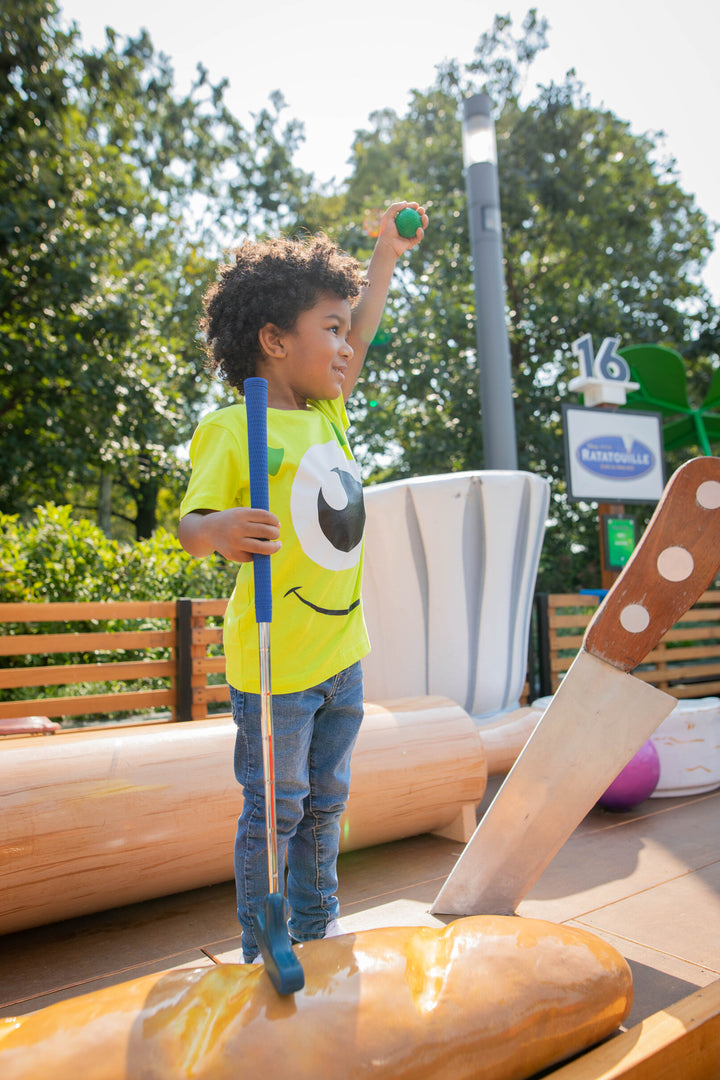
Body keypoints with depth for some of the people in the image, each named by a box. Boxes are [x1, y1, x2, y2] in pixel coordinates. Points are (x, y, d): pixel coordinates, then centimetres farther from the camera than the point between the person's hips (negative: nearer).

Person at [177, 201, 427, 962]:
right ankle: (263, 956, 28)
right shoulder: (231, 429, -13)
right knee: (274, 812, 6)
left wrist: (387, 255, 26)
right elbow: (191, 523, -17)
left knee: (325, 804, 20)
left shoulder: (327, 416, 8)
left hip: (341, 654, 8)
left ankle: (318, 936, 39)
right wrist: (219, 531, -40)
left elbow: (357, 346, 22)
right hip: (274, 666, -7)